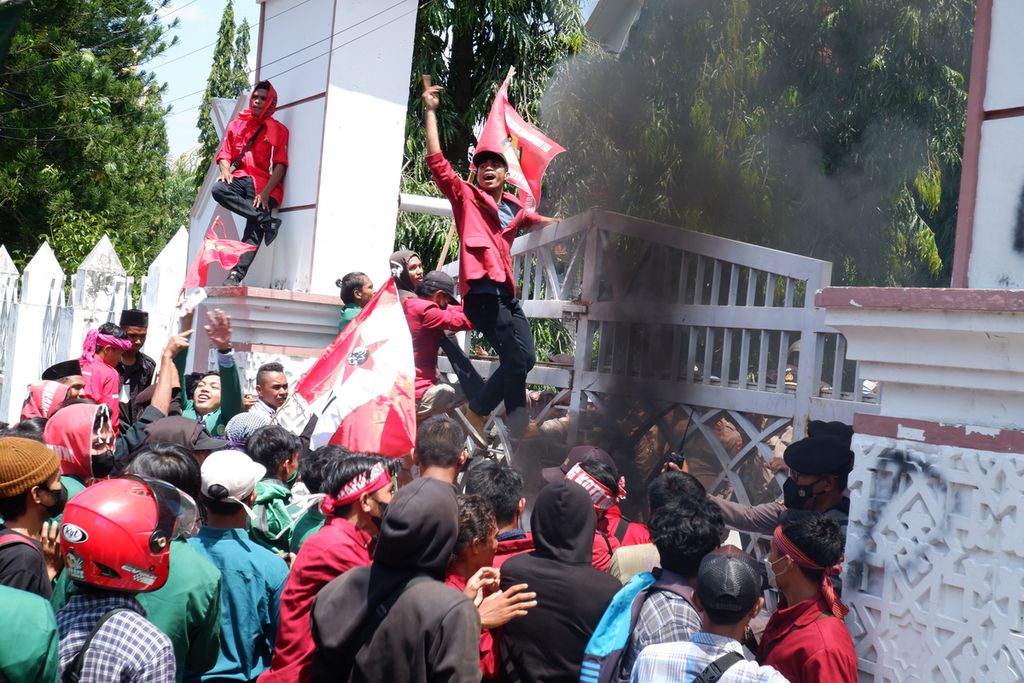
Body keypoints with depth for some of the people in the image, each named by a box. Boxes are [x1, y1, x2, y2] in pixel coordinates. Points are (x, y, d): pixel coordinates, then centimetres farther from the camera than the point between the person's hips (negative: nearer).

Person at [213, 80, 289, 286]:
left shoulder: (278, 130, 9)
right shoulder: (236, 125, 20)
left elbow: (280, 165, -1)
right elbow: (224, 153, 15)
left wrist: (265, 192, -15)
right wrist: (225, 171, -10)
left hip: (264, 185, -3)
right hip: (240, 179, 3)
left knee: (253, 232, -18)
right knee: (218, 189, -31)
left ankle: (236, 276, -23)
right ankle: (266, 219, -28)